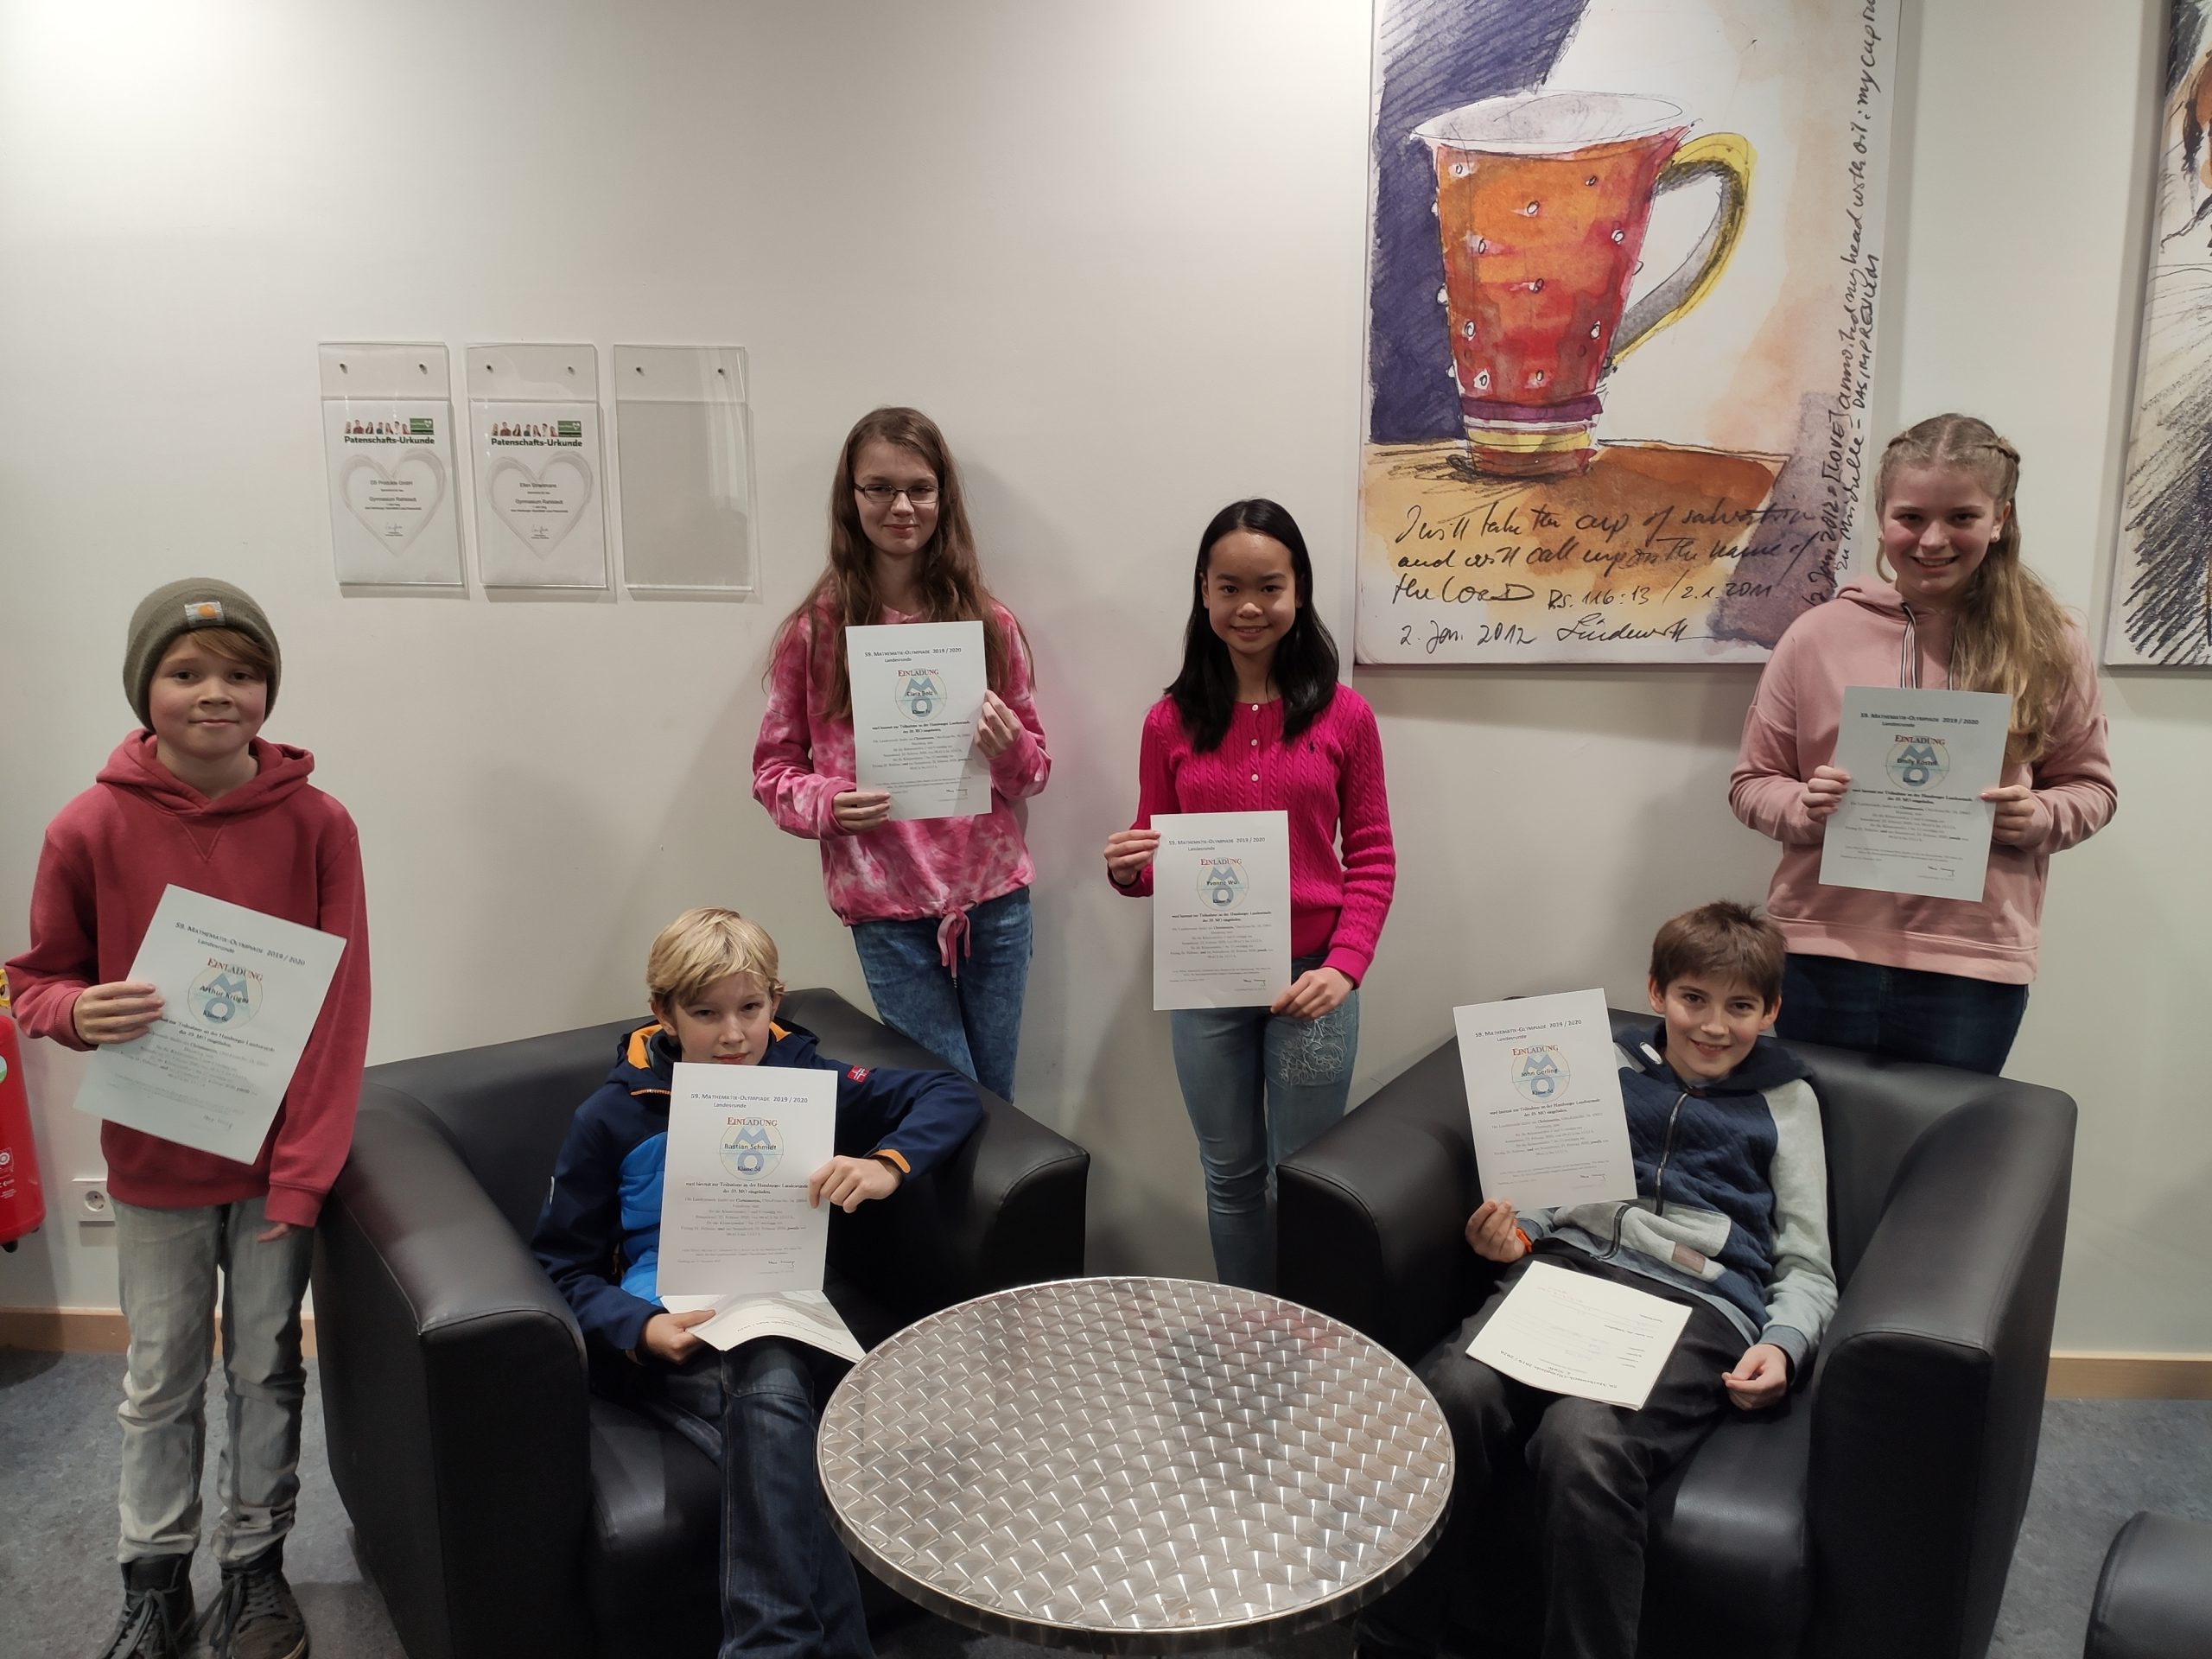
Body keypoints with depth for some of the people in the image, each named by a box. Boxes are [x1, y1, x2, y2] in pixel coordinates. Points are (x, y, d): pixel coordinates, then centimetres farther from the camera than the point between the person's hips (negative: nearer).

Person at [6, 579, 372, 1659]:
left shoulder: (316, 823, -11)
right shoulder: (91, 829, -10)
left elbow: (342, 1007, -9)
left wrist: (306, 1167, -13)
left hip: (281, 1157, 0)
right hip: (153, 1164, 0)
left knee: (268, 1365, 14)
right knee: (162, 1378, 14)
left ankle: (255, 1563, 33)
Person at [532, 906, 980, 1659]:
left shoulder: (804, 1078, 7)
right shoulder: (612, 1118, 5)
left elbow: (951, 1095, 5)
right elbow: (563, 1267, 6)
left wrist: (888, 1166, -15)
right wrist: (640, 1328, -14)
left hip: (792, 1317, 1)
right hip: (670, 1334, -1)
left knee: (768, 1442, -35)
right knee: (771, 1385, -35)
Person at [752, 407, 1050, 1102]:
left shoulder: (989, 623, 3)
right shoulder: (817, 629, -3)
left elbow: (1034, 771, 8)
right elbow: (774, 767, 3)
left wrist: (1009, 750, -14)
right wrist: (827, 804, -17)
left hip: (995, 895, 2)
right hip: (888, 908, -2)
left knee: (997, 1102, 11)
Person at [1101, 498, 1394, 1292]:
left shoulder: (1344, 715, -4)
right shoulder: (1171, 721, 0)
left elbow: (1372, 856, -1)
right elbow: (1155, 854, 8)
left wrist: (1344, 966, -12)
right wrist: (1125, 869, -15)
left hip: (1311, 981, -1)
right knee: (1230, 1177, 16)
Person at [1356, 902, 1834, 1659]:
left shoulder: (1785, 1101, 21)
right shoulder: (1611, 1071, 25)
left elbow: (1808, 1270, 17)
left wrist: (1782, 1344, -4)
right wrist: (1511, 1235, 2)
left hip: (1697, 1302, -2)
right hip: (1568, 1267, 2)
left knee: (1580, 1442, -36)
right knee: (1450, 1395, -31)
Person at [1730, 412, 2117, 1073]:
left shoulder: (2049, 646, 2)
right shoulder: (1819, 634, 0)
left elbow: (2089, 787, 11)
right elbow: (1752, 782, 6)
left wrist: (2041, 816, -10)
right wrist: (1804, 807, -15)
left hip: (1974, 962, 0)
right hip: (1824, 950, 0)